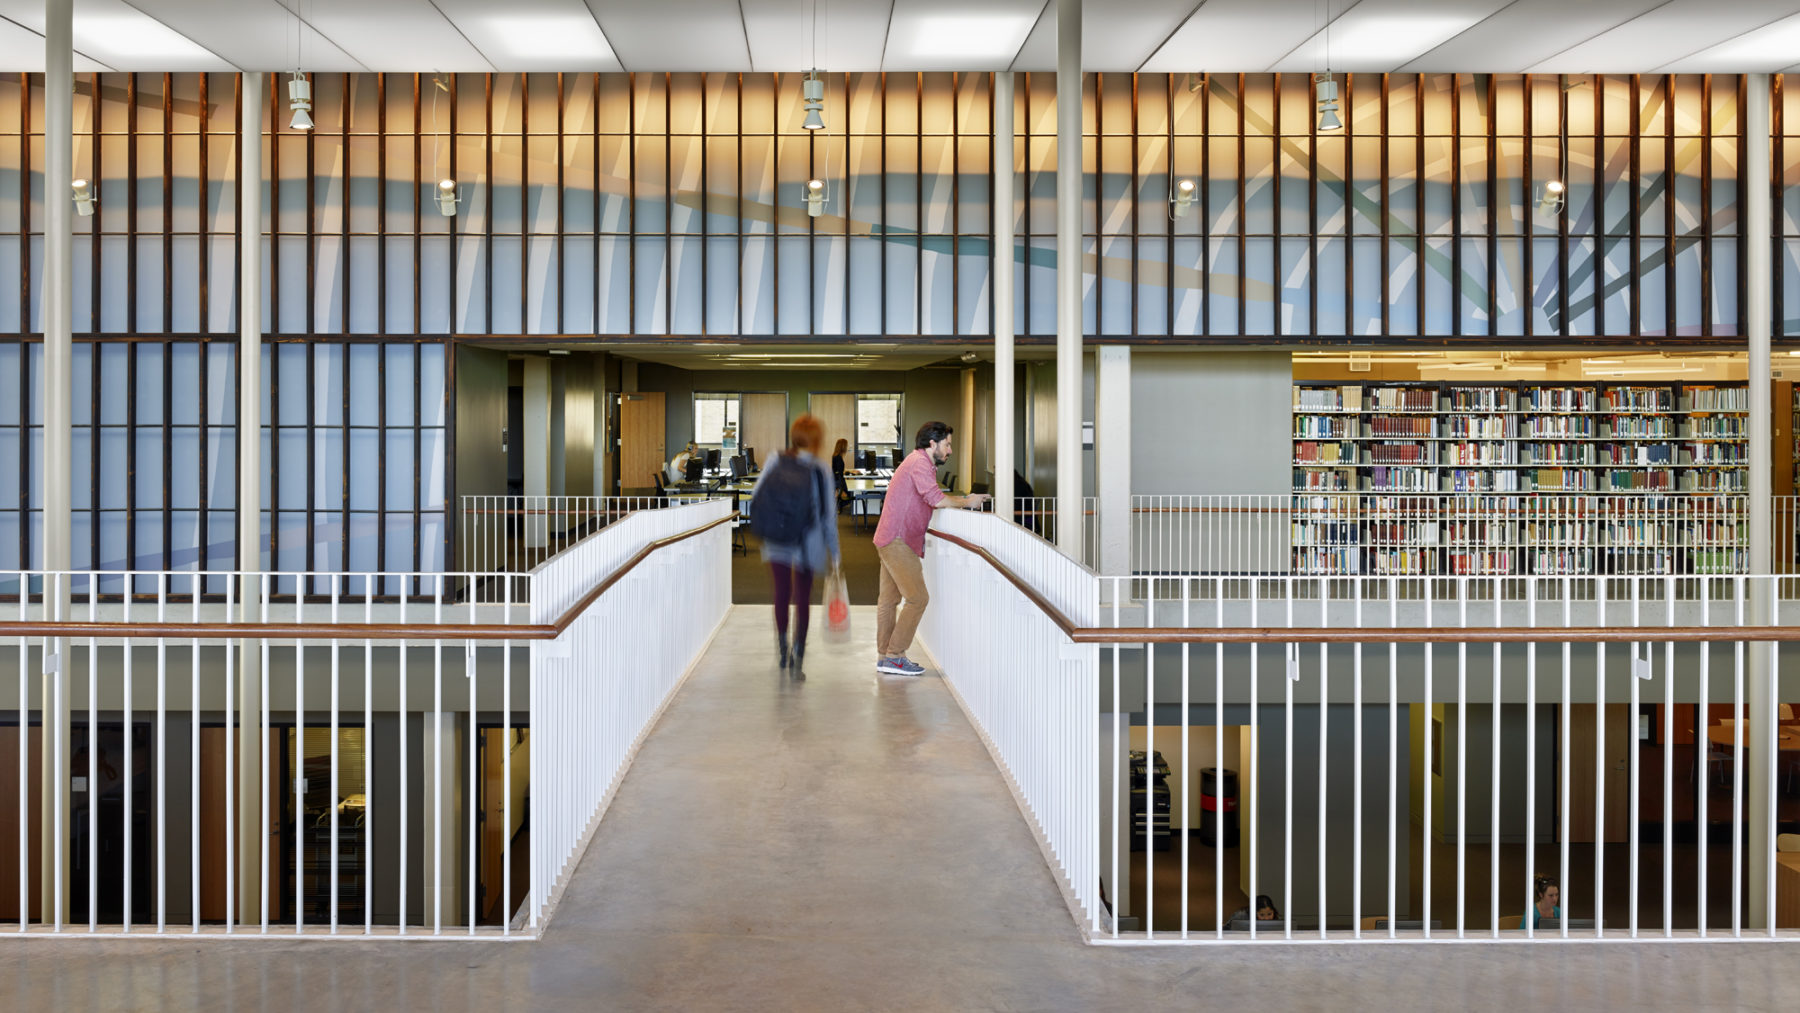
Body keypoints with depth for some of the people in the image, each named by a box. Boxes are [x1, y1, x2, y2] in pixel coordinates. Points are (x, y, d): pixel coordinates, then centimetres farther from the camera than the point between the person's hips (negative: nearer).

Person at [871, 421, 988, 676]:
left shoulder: (918, 461, 22)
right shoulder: (920, 462, -12)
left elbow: (932, 500, 19)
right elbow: (935, 499, -23)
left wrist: (965, 499, 10)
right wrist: (966, 502, -11)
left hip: (889, 540, 11)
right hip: (898, 542, -11)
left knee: (889, 598, 13)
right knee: (918, 599, -9)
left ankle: (884, 656, 19)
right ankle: (894, 656, -7)